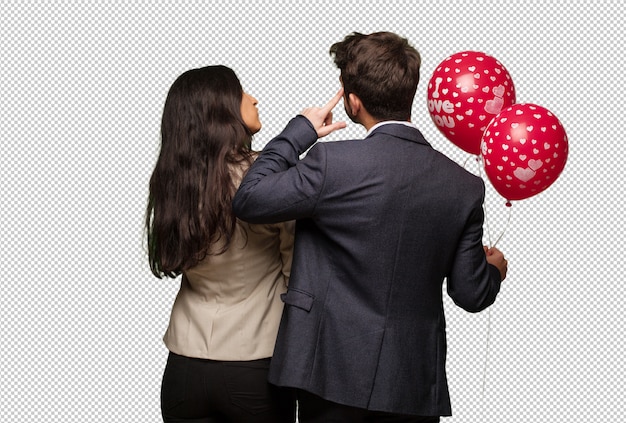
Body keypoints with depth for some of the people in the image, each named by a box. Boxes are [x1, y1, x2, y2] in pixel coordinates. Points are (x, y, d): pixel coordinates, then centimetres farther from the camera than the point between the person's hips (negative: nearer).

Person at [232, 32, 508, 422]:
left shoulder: (331, 163, -17)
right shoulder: (465, 186, -4)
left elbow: (248, 200, -7)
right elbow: (471, 294, 1)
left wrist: (300, 130, 3)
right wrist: (493, 270, 25)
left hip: (333, 373, -3)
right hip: (415, 383, 4)